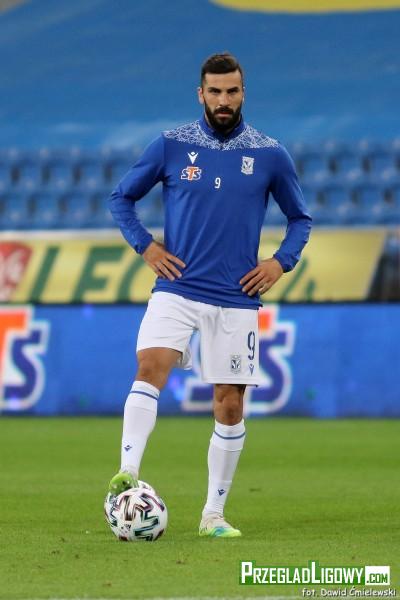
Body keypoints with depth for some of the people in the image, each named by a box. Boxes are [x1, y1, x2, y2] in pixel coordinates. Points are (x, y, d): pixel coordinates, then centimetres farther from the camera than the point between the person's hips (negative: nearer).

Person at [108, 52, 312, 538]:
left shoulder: (270, 155, 4)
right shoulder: (171, 146, 2)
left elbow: (299, 218, 17)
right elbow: (121, 197, 13)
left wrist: (281, 261, 0)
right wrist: (144, 246, -1)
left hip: (236, 299, 1)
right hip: (176, 290, -1)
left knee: (230, 405, 2)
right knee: (150, 366, -25)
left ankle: (214, 514, 13)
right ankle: (127, 475, -34)